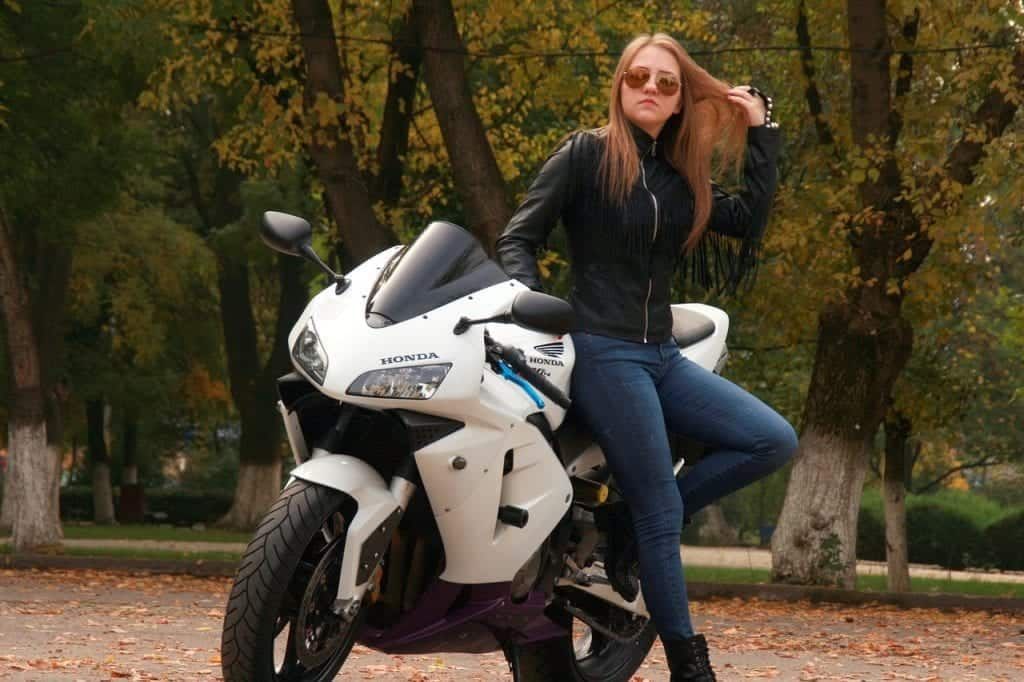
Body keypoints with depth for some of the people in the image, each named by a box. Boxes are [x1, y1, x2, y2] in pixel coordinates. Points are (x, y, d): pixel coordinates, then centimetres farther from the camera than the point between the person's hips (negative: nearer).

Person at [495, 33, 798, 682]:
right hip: (604, 353, -7)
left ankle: (632, 529, 1)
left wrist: (761, 134, 5)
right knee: (662, 511, -9)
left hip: (662, 355, 7)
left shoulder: (680, 176, 15)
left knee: (774, 441, -2)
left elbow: (748, 223, 4)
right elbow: (518, 237, -4)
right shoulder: (586, 154, -2)